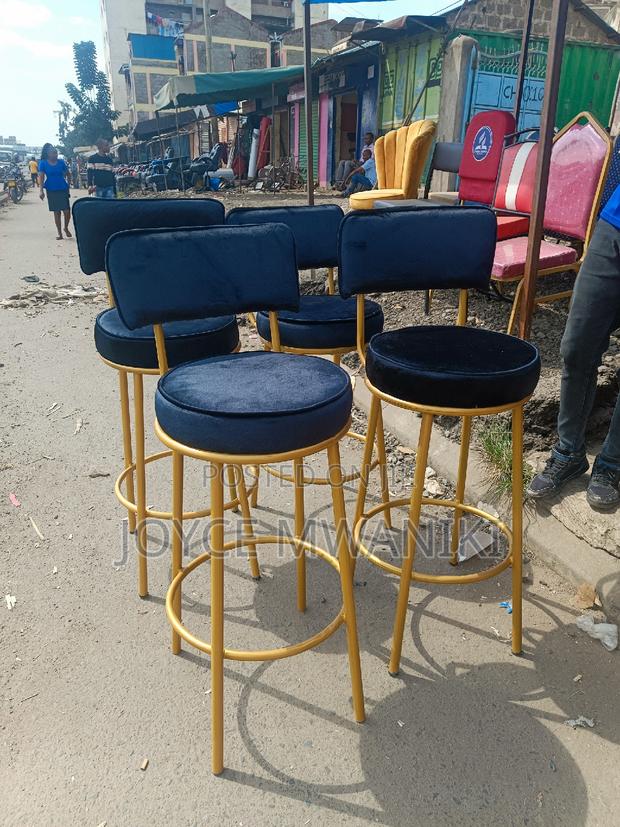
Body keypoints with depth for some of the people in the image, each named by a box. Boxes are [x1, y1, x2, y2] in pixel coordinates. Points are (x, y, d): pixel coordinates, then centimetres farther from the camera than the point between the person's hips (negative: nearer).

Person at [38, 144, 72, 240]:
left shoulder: (61, 162, 2)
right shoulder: (43, 163, -1)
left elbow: (67, 173, 12)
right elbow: (41, 177, -5)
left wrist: (68, 183, 0)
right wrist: (41, 190, -13)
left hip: (63, 189, 1)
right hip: (51, 190, 0)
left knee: (67, 211, -8)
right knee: (56, 212, 5)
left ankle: (66, 228, 19)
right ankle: (59, 233, 13)